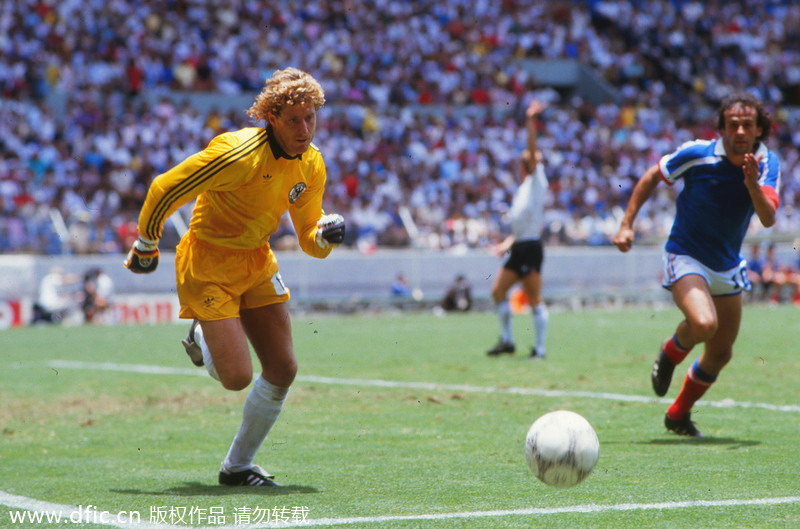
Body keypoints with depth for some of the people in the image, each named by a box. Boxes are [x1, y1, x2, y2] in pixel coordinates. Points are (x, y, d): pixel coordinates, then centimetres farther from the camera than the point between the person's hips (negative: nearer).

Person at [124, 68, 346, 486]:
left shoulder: (311, 164, -4)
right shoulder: (240, 153, -27)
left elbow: (310, 242, 5)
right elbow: (164, 189, -20)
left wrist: (326, 235, -19)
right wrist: (145, 246, -7)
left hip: (257, 263, 7)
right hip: (208, 263, -7)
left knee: (283, 369, 0)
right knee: (237, 377, -12)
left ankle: (238, 466, 17)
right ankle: (201, 339, 25)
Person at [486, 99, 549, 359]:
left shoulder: (537, 181, -1)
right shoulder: (523, 189, 22)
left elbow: (534, 152, -14)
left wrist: (530, 123, -21)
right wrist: (508, 243, 14)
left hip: (530, 248, -9)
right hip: (518, 249, 9)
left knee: (535, 299, -8)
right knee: (498, 291, 9)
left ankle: (540, 347, -6)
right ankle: (507, 340, 15)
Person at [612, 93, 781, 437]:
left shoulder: (767, 164, -11)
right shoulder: (697, 154, -18)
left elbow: (768, 219, -24)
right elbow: (652, 177, -1)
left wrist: (753, 184, -41)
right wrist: (626, 224, -5)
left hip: (728, 267, 5)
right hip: (685, 257, -5)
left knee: (720, 354, 10)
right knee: (703, 324, -31)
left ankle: (678, 415, 33)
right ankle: (670, 354, 5)